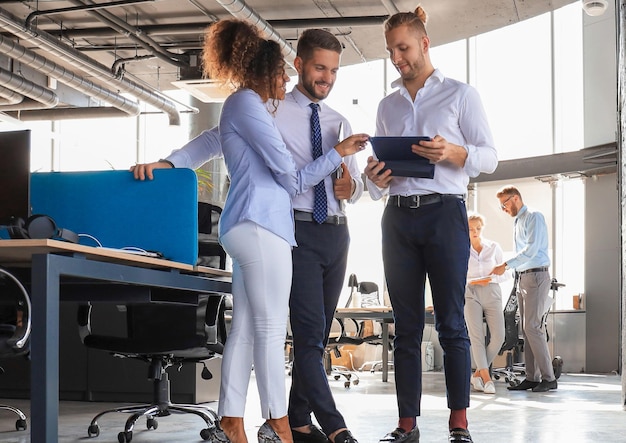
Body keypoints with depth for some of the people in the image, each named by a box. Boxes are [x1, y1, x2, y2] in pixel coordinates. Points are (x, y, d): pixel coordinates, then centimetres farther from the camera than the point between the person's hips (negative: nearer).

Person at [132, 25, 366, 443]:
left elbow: (357, 183, 20)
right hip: (297, 232, -6)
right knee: (309, 333, -12)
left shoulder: (340, 123, 17)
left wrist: (351, 186, -5)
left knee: (318, 335, 9)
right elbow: (215, 139, -9)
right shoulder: (270, 111, -1)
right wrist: (166, 163, -23)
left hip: (336, 233, 6)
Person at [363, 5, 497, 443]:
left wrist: (453, 153, -19)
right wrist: (375, 179, -3)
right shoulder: (388, 106, 19)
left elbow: (489, 157, 1)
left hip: (444, 213, -4)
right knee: (407, 325, 3)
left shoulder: (460, 94, 7)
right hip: (398, 215, 4)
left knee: (451, 322, -6)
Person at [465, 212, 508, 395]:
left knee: (498, 336, -14)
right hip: (471, 294, -1)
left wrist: (491, 279, -10)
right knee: (476, 335, -19)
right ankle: (487, 379, -20)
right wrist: (473, 281, -8)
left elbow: (504, 273, 9)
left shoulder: (494, 247, 7)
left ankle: (478, 373, 2)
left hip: (492, 293, 1)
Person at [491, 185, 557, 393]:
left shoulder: (533, 217, -5)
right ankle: (532, 377, 4)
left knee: (533, 327, -14)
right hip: (523, 277, 9)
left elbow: (531, 249, -16)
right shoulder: (518, 221, 21)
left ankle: (548, 378, -12)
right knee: (527, 329, 4)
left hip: (536, 276, -9)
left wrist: (505, 265, -17)